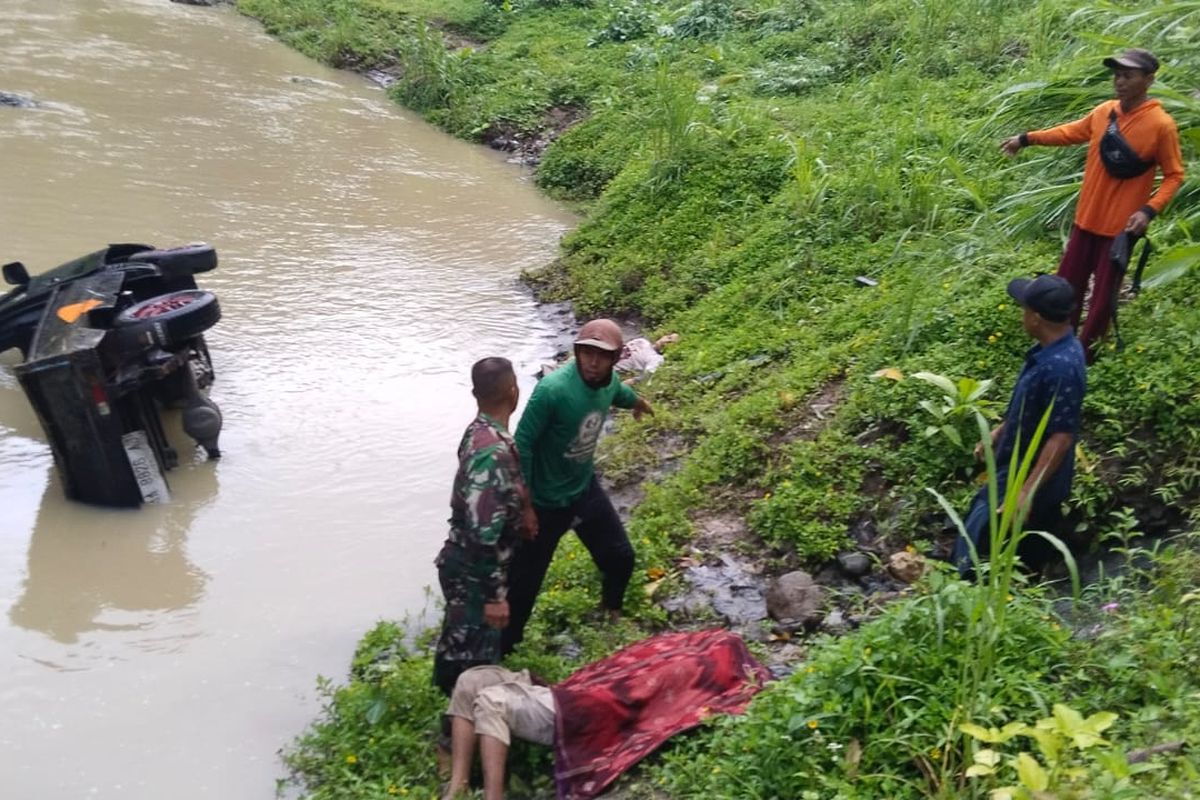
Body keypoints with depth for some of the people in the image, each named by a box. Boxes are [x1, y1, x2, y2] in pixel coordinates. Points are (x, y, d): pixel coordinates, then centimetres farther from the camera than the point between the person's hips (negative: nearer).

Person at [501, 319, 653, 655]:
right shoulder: (552, 389, -31)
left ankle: (613, 613, 50)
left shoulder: (609, 382, -8)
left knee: (620, 556, 19)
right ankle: (503, 647, 22)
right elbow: (522, 445, -24)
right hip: (546, 501, -7)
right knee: (525, 579, 3)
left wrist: (636, 401, 42)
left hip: (586, 489, 7)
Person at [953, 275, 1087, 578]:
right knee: (1028, 556, 24)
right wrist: (999, 433, 24)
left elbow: (1061, 439, -31)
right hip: (1020, 469, 9)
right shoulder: (1051, 349, -1)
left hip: (1029, 479, -9)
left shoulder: (1061, 368, -33)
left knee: (973, 548, 1)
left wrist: (1027, 492, -29)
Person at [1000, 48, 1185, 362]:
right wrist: (1028, 138, 17)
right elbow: (1073, 132, 19)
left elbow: (1174, 175, -9)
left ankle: (1085, 350, 23)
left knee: (1103, 294, 5)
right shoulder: (1103, 111, -1)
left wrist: (1149, 210, -22)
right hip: (1086, 218, 5)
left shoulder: (1161, 125, -16)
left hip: (1121, 226, -5)